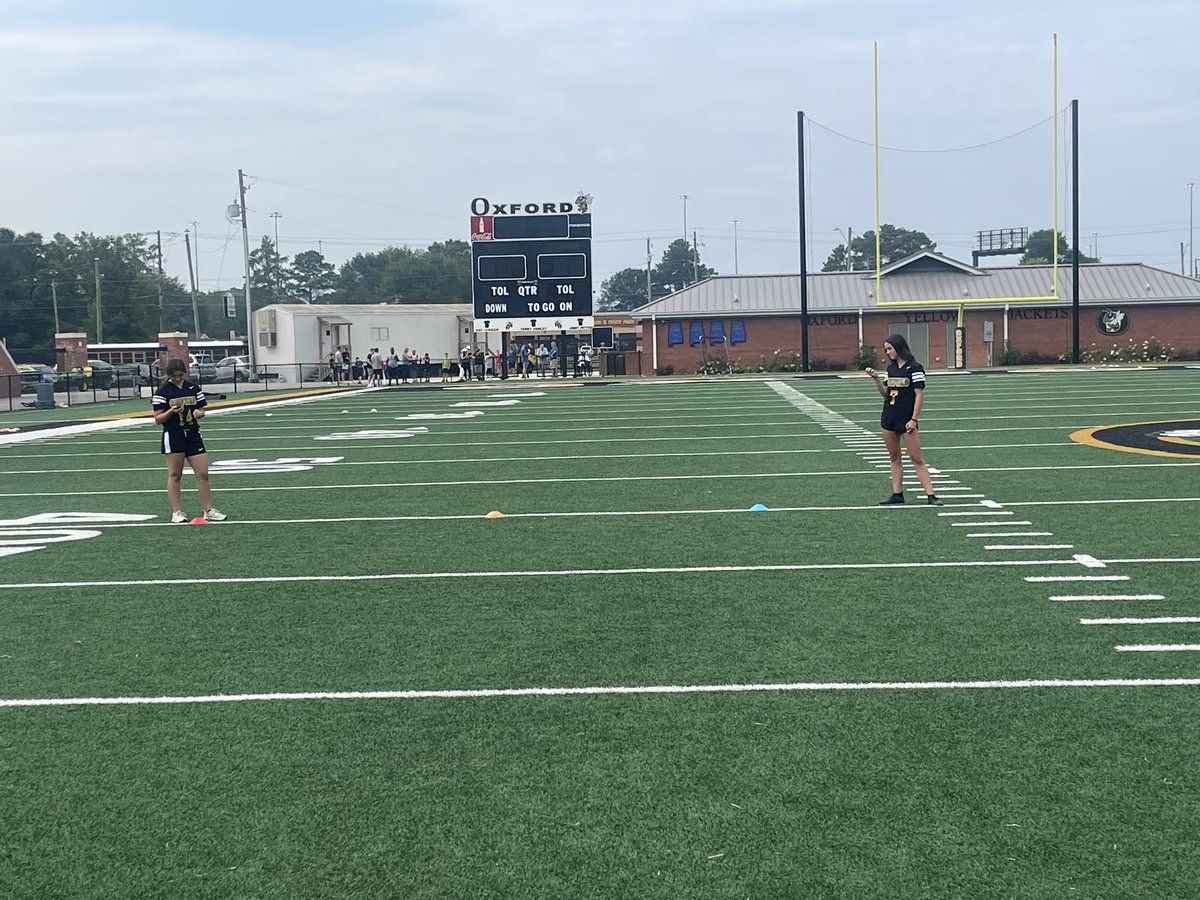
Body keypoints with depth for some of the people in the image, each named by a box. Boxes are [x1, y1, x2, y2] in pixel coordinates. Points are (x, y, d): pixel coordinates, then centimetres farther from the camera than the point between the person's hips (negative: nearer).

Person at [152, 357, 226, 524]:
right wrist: (171, 411, -22)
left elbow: (201, 410, 14)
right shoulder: (162, 391, -4)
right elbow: (158, 418, -4)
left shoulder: (194, 388, 8)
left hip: (193, 435, 4)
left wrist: (199, 413, -9)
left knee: (203, 474, 1)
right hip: (173, 436, -4)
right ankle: (177, 513, 8)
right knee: (174, 475, 2)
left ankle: (208, 511, 9)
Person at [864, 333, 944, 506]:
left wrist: (914, 419, -16)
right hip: (889, 418, 7)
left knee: (916, 459, -7)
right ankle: (897, 494, 13)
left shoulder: (914, 368, -9)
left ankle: (931, 495, -7)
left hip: (906, 420, -7)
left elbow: (919, 395, -11)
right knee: (894, 457, 8)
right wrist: (876, 378, 1)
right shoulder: (891, 368, 11)